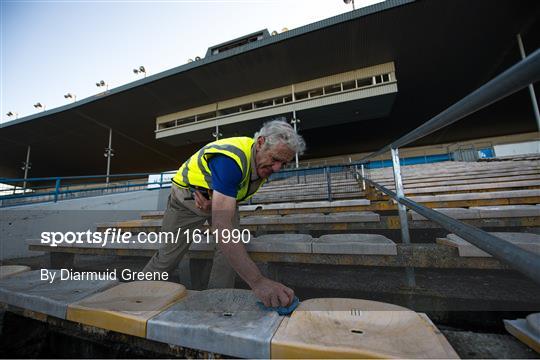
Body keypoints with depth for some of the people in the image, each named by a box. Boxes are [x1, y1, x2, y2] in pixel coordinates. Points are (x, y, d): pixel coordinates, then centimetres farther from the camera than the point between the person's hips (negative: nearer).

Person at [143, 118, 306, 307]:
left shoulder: (265, 161, -16)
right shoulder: (231, 158, -43)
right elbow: (221, 227, -51)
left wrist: (215, 203, -26)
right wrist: (257, 281, -56)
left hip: (223, 199, 6)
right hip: (187, 197, -5)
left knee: (230, 250, -11)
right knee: (168, 257, 4)